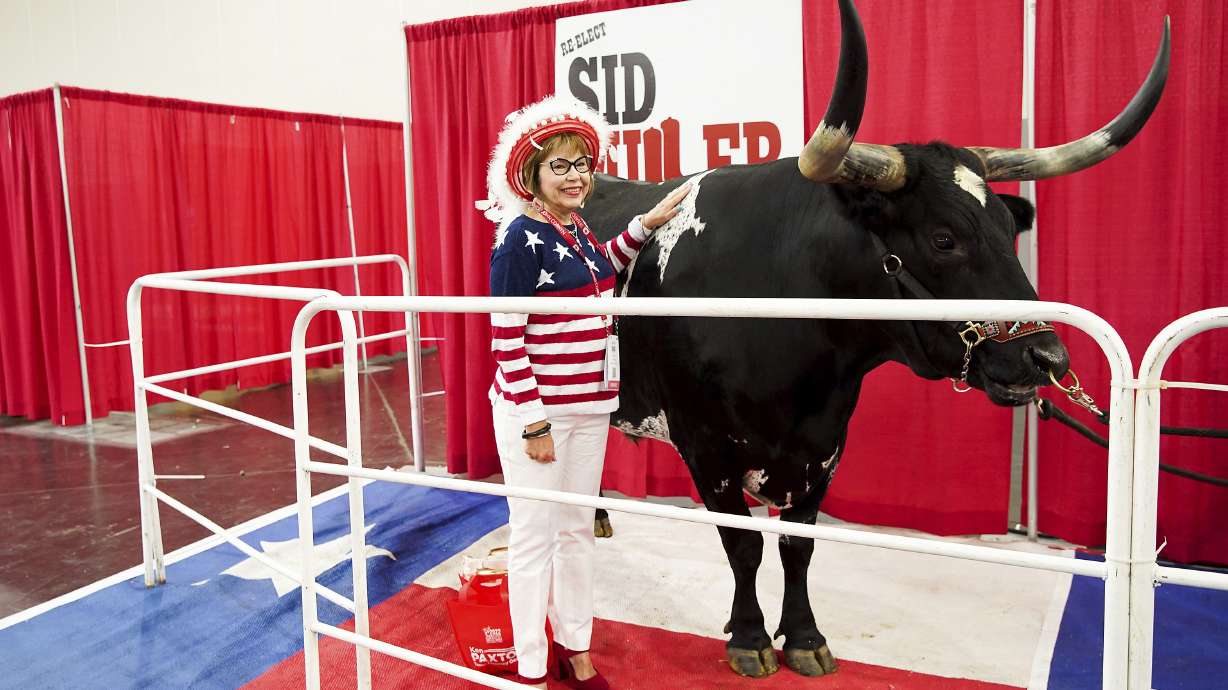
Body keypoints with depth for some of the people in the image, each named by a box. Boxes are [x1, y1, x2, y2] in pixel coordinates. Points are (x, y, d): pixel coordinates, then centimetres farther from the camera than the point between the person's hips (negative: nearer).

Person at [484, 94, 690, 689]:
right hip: (534, 410, -7)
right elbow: (505, 338, -16)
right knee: (535, 536, 4)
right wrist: (534, 423, -18)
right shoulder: (521, 236, -13)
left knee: (578, 529, 16)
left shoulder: (577, 230, 9)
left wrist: (649, 221, 23)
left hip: (588, 406, 8)